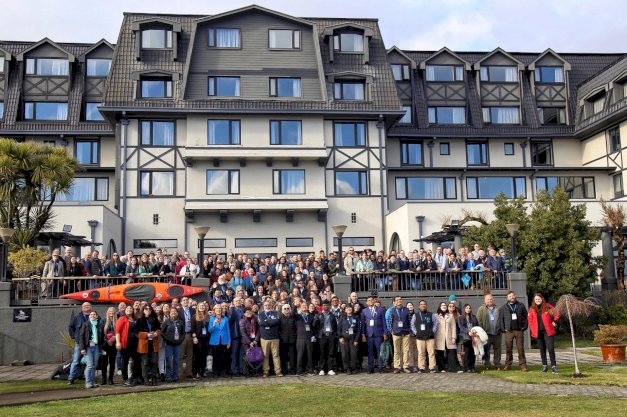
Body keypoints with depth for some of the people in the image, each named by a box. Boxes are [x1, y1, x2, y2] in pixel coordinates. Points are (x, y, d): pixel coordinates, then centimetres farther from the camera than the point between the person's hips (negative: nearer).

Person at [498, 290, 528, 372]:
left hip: (519, 330, 0)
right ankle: (508, 365, 9)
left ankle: (523, 365, 3)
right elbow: (500, 319, 7)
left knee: (521, 349, -1)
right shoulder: (503, 308, 8)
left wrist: (524, 327, 0)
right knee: (508, 349, 3)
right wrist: (503, 329, -1)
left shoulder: (521, 306, 9)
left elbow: (526, 317, 9)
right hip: (509, 331, 0)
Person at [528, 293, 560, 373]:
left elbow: (556, 314, 7)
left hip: (548, 331, -2)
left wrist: (554, 322, -3)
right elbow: (530, 321, 8)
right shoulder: (532, 309, 5)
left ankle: (553, 366, -4)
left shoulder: (547, 306, 0)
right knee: (542, 349, 9)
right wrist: (532, 330, 1)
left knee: (550, 348, -10)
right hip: (538, 332, 2)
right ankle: (544, 365, 17)